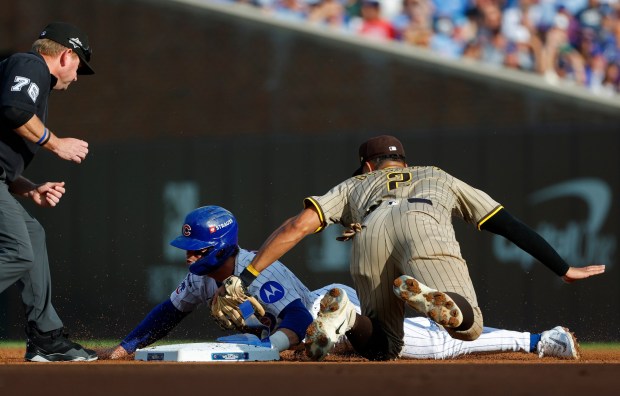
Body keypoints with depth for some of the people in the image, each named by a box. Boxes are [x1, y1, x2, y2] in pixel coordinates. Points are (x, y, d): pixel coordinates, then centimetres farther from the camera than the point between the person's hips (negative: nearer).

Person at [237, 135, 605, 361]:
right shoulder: (440, 177, 42)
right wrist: (565, 270, 37)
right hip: (425, 226, -1)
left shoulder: (356, 185, 39)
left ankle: (344, 318, -20)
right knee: (469, 326, -8)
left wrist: (246, 277, 22)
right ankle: (425, 297, -41)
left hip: (369, 235, 1)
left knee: (383, 347, 13)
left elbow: (299, 225, 23)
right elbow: (508, 224, 35)